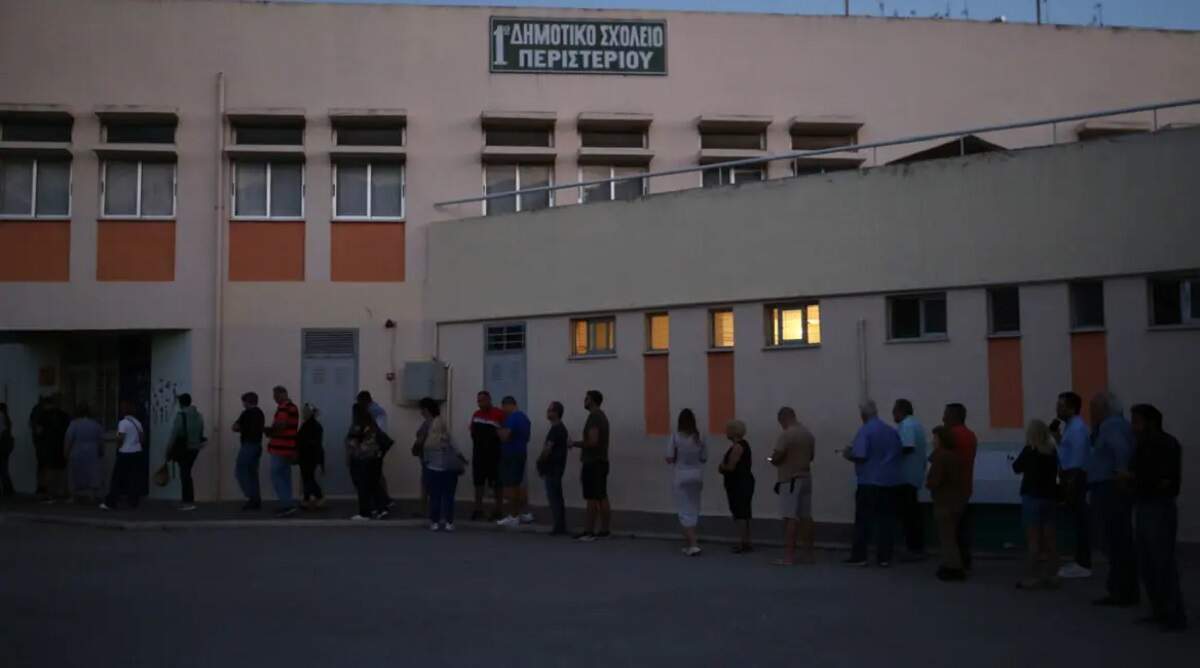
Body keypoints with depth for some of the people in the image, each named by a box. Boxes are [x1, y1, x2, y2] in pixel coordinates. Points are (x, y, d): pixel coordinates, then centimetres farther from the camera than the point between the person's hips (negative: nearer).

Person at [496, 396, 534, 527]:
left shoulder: (512, 418, -16)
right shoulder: (524, 417, 14)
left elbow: (504, 436, -23)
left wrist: (498, 430, -6)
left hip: (510, 455, -9)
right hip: (522, 453, 9)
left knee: (510, 486, -3)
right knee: (518, 484, 17)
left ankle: (513, 517, 0)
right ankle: (526, 513, 18)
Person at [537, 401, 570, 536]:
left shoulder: (556, 429, -16)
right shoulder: (561, 428, 15)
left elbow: (548, 449, -20)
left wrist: (540, 462, -6)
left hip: (553, 468, -10)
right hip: (556, 467, 10)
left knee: (553, 497, -7)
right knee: (557, 497, 12)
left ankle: (559, 527, -6)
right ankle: (561, 527, 16)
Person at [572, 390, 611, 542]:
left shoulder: (594, 417, -15)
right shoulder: (602, 416, 17)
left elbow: (592, 442, -23)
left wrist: (575, 443, -10)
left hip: (593, 463, -10)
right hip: (601, 461, 10)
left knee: (592, 499, -9)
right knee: (602, 498, 10)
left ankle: (589, 532, -8)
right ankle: (605, 530, 13)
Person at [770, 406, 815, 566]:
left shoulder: (786, 435, -15)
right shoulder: (808, 433, 11)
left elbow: (777, 456, -19)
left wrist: (771, 460, 2)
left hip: (790, 479, -8)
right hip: (806, 478, 8)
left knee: (790, 518, -8)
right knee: (806, 516, 10)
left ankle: (789, 555, -9)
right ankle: (807, 553, 14)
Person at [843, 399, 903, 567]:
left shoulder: (865, 430, -10)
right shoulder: (892, 431, 10)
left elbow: (860, 456, -17)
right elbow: (898, 454, 18)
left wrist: (848, 454, 1)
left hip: (869, 482, -5)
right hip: (890, 481, 5)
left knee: (863, 520, 2)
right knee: (886, 520, 6)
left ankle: (859, 556, 3)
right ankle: (884, 557, 6)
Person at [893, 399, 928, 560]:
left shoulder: (906, 425, -13)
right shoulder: (915, 424, 18)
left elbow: (907, 448, -25)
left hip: (906, 477, -10)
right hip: (914, 475, 10)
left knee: (907, 514, -7)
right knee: (913, 514, 12)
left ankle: (914, 549, -6)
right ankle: (918, 548, 14)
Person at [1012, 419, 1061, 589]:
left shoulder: (1030, 451, -12)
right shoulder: (1052, 451, 3)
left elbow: (1016, 468, 0)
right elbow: (1055, 472, 16)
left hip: (1033, 497, -6)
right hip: (1049, 497, 6)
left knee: (1033, 539, -3)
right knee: (1049, 538, 9)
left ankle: (1035, 577, -4)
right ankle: (1051, 575, 12)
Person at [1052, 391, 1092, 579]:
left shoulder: (1077, 427, -14)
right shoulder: (1071, 426, 16)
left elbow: (1078, 458, -19)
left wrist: (1071, 483, -21)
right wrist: (1057, 436, 10)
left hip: (1075, 477, -10)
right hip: (1071, 477, 10)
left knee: (1080, 520, -6)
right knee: (1078, 520, 13)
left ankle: (1083, 565, -3)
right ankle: (1080, 561, 19)